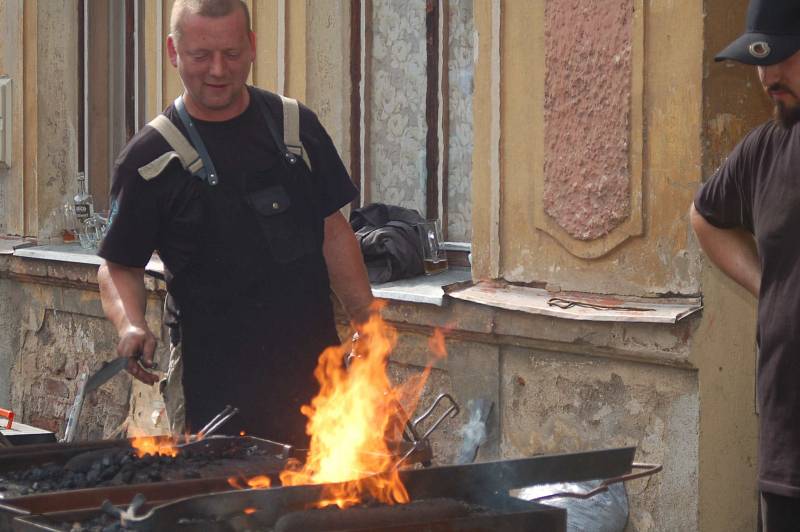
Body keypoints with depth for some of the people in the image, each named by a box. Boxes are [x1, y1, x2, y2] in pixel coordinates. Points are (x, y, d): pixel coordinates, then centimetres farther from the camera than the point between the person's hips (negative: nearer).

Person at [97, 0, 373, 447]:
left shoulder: (297, 126, 8)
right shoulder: (149, 158, -3)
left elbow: (333, 231, 14)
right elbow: (119, 265, 2)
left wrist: (368, 323, 7)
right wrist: (131, 325, -18)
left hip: (315, 368, 3)